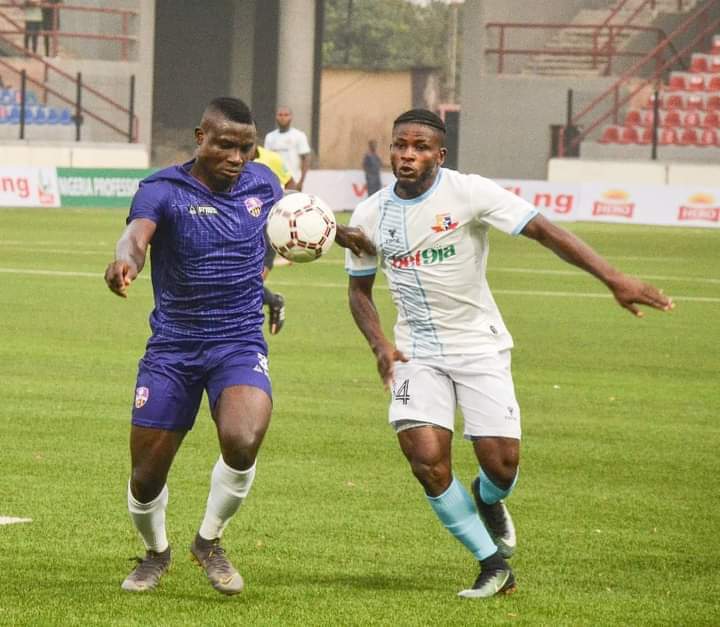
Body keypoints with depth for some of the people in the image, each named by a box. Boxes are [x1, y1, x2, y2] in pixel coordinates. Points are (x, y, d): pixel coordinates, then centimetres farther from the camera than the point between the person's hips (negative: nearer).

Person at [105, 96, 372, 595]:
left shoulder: (261, 182, 3)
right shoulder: (163, 190, -11)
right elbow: (137, 234, -33)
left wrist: (337, 233, 10)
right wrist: (127, 261, -56)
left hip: (240, 344, 1)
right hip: (172, 348, -1)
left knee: (242, 442, -27)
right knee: (146, 477, 2)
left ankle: (210, 540, 1)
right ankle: (156, 552, 36)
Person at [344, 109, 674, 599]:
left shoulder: (468, 193, -14)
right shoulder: (370, 216, -2)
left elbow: (543, 230, -21)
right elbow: (359, 288, 13)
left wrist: (613, 278, -31)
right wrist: (380, 345, -6)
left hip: (479, 345, -2)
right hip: (417, 351, 2)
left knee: (502, 463, -11)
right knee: (427, 458, -16)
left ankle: (489, 501, 30)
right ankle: (493, 565, 2)